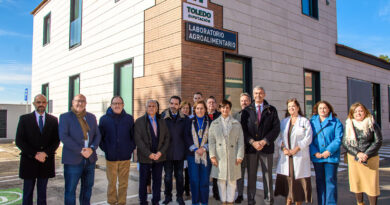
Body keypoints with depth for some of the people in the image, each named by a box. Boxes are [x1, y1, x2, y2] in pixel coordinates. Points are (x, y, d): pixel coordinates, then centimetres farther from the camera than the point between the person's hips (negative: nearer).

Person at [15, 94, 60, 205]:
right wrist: (35, 154, -13)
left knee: (42, 192, 11)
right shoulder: (24, 119, 0)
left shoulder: (53, 120, 5)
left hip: (46, 161, 1)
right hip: (29, 161, -1)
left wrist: (45, 153, -13)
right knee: (28, 192, 8)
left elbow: (56, 140, 3)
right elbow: (19, 141, -5)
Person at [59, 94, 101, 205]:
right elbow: (63, 136, -13)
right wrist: (80, 150, -17)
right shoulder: (65, 117, -2)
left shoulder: (91, 117, 12)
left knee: (88, 187, 14)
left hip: (90, 158, 5)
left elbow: (97, 135, 8)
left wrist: (92, 148, -10)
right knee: (70, 189, 2)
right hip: (73, 159, -4)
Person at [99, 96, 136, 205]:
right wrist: (105, 149, -1)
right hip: (110, 157, -1)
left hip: (125, 157, 1)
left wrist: (131, 148, 1)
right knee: (111, 183, 8)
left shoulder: (129, 118, 4)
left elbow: (134, 136, 9)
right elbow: (99, 136, 7)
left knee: (123, 183, 7)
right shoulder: (104, 119, 1)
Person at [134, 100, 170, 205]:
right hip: (145, 158, -2)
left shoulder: (162, 121, 10)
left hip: (159, 156, 3)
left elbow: (167, 138, 6)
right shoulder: (139, 121, 0)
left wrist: (161, 152, -7)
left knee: (157, 181, 8)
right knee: (143, 181, 7)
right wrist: (149, 154, -14)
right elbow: (138, 140, -8)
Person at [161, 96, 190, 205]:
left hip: (179, 151, 1)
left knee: (179, 175, 11)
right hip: (167, 151, -1)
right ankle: (168, 196, 26)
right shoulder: (163, 116, -3)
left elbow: (186, 134, 6)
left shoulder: (184, 118, 2)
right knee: (168, 176, 10)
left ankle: (180, 196, 26)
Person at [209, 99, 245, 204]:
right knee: (221, 180, 6)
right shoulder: (214, 124, 7)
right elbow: (211, 141, 3)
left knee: (232, 180, 5)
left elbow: (240, 141, 2)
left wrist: (240, 156, -5)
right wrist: (212, 155, -6)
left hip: (233, 157, 0)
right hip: (219, 156, 0)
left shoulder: (236, 123, 6)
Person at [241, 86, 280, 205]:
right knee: (251, 176, 6)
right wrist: (252, 142, -12)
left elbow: (276, 128, -1)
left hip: (267, 147, 0)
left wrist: (264, 141, -12)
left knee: (268, 175, 6)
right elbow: (243, 129, 2)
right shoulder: (247, 111, 8)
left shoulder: (271, 110, 7)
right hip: (251, 148, 0)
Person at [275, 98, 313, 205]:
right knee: (287, 180, 2)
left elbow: (308, 138, -6)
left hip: (300, 156, -3)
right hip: (285, 157, 3)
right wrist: (283, 148, -8)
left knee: (299, 179, 0)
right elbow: (280, 138, 11)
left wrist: (295, 150, -12)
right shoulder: (284, 122, 14)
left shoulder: (304, 121, 3)